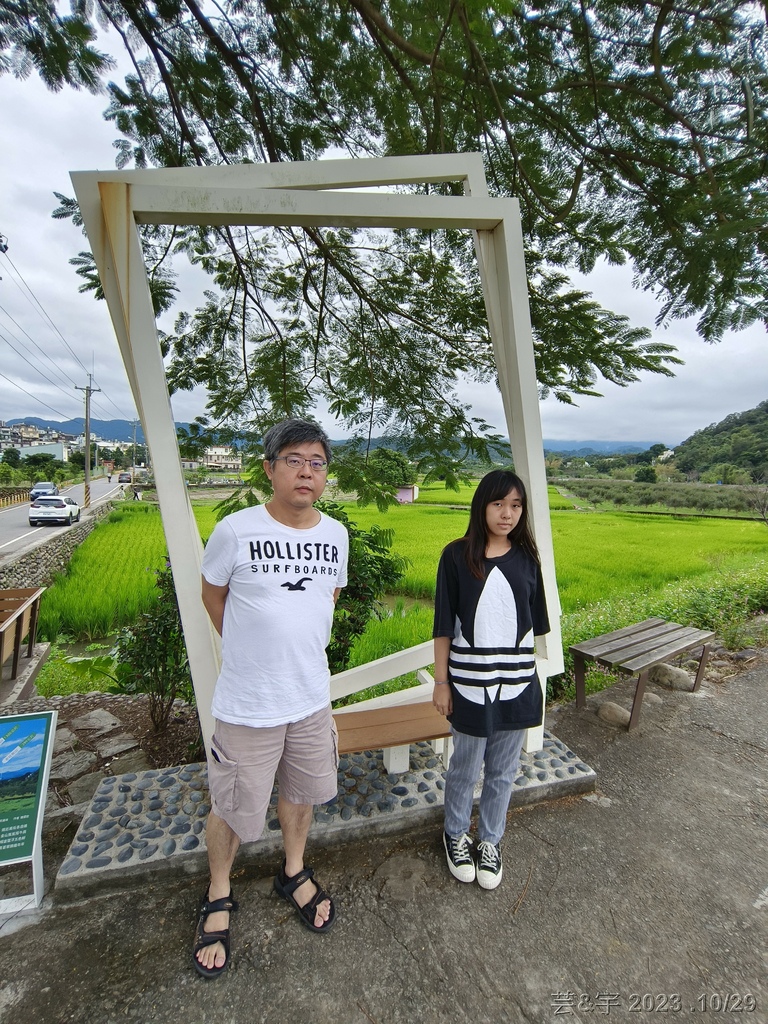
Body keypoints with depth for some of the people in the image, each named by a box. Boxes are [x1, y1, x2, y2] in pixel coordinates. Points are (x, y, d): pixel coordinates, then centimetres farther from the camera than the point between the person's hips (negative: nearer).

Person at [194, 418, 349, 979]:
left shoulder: (336, 534, -5)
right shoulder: (235, 531, -18)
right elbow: (212, 595, -1)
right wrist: (251, 648, 8)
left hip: (312, 697, 4)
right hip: (247, 704, -3)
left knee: (301, 792, 24)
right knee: (232, 810, 16)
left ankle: (294, 872, 53)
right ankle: (219, 896, 46)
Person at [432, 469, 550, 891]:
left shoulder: (527, 559, 0)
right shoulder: (457, 555, -10)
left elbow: (535, 622, 7)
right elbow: (444, 625, -6)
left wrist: (528, 673, 9)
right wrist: (441, 680, -5)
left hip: (517, 684, 3)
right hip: (469, 683, -2)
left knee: (503, 771, 17)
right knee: (466, 768, 15)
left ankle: (490, 840, 42)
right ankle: (455, 834, 42)